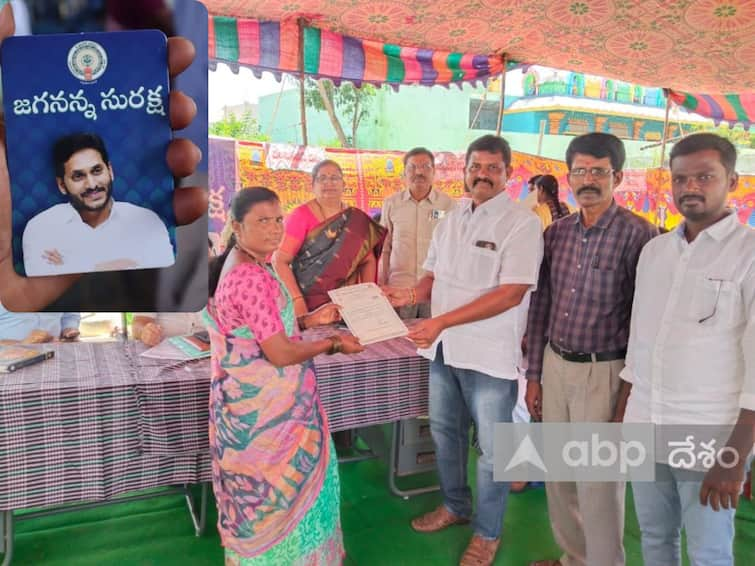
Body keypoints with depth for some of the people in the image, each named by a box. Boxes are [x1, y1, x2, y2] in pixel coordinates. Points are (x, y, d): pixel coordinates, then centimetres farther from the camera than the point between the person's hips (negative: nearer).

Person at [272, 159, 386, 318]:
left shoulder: (357, 220, 6)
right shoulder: (302, 216, -6)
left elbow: (368, 260, 11)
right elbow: (280, 260, -10)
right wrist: (297, 300, -19)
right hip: (307, 303, -3)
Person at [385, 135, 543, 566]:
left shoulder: (522, 222, -13)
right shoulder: (451, 219, 9)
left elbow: (511, 293, -22)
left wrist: (442, 321, -27)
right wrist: (410, 295, -8)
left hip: (490, 353, -6)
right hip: (444, 348, 7)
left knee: (492, 448, 8)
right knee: (445, 432, 21)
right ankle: (455, 505, 43)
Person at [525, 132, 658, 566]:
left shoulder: (639, 235, -11)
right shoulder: (556, 232, 6)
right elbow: (540, 306, 9)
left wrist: (631, 392, -11)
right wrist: (534, 374, 8)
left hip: (603, 372, -6)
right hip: (554, 365, 6)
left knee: (598, 483, 5)